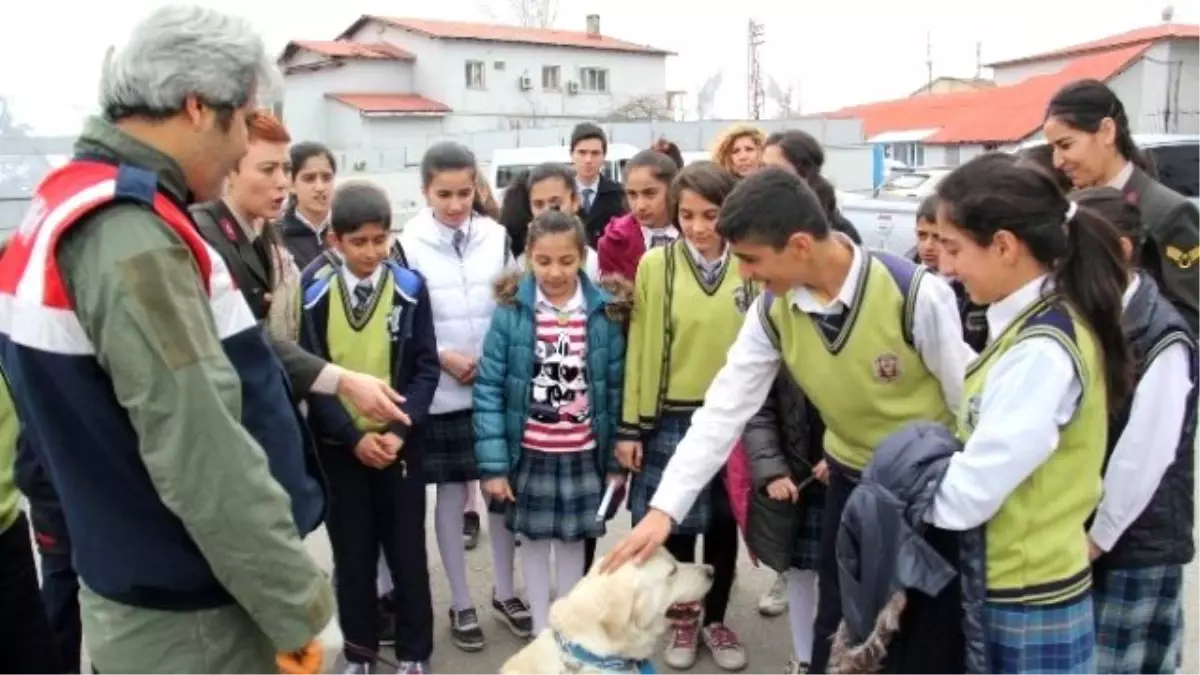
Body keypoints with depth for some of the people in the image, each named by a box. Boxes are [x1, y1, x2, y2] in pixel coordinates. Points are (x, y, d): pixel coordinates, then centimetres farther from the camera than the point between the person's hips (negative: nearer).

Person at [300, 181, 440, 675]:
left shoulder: (410, 289, -5)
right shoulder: (315, 296, -4)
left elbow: (426, 369, -5)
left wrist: (399, 429, -16)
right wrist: (353, 435, -14)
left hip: (398, 443, 0)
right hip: (338, 446, 1)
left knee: (407, 551, 9)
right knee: (352, 554, 12)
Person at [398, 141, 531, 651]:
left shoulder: (497, 237, -1)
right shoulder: (410, 244, -7)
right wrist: (442, 357, -15)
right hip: (443, 393, -2)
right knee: (452, 494, 9)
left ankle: (504, 591, 31)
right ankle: (461, 603, 26)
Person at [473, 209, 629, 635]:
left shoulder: (606, 312, -6)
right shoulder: (511, 312, -11)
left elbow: (616, 389, 0)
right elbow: (488, 389, -10)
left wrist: (617, 459, 2)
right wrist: (493, 463, -12)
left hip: (584, 454, 1)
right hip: (529, 453, -1)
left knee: (572, 540, 15)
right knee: (534, 539, 14)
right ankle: (541, 630, 33)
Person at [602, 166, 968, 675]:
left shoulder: (916, 294, -28)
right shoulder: (772, 313, -14)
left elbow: (970, 400, -16)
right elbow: (725, 408, -14)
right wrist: (664, 509, -20)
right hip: (850, 478, 4)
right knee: (837, 625, 14)